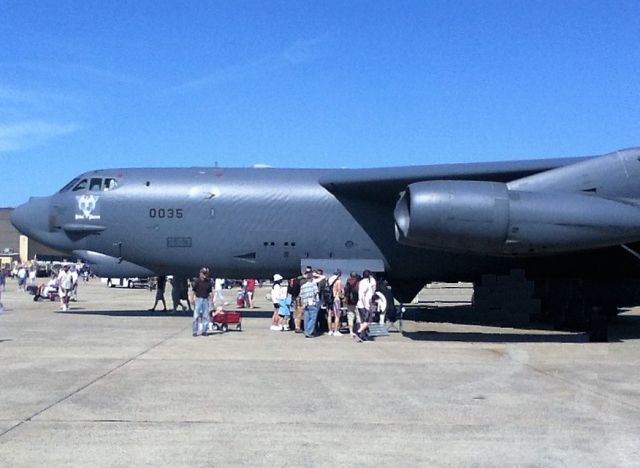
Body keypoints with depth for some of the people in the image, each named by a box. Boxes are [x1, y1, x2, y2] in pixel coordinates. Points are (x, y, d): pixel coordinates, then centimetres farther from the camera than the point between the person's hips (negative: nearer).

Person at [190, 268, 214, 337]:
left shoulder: (209, 281, 10)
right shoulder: (197, 281, -1)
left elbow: (211, 292, 13)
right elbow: (193, 290, -2)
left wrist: (211, 300, 7)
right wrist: (192, 299, -10)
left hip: (206, 300, 4)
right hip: (198, 299, -3)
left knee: (206, 316, 4)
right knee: (196, 316, -4)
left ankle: (205, 331, 11)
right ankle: (194, 331, 0)